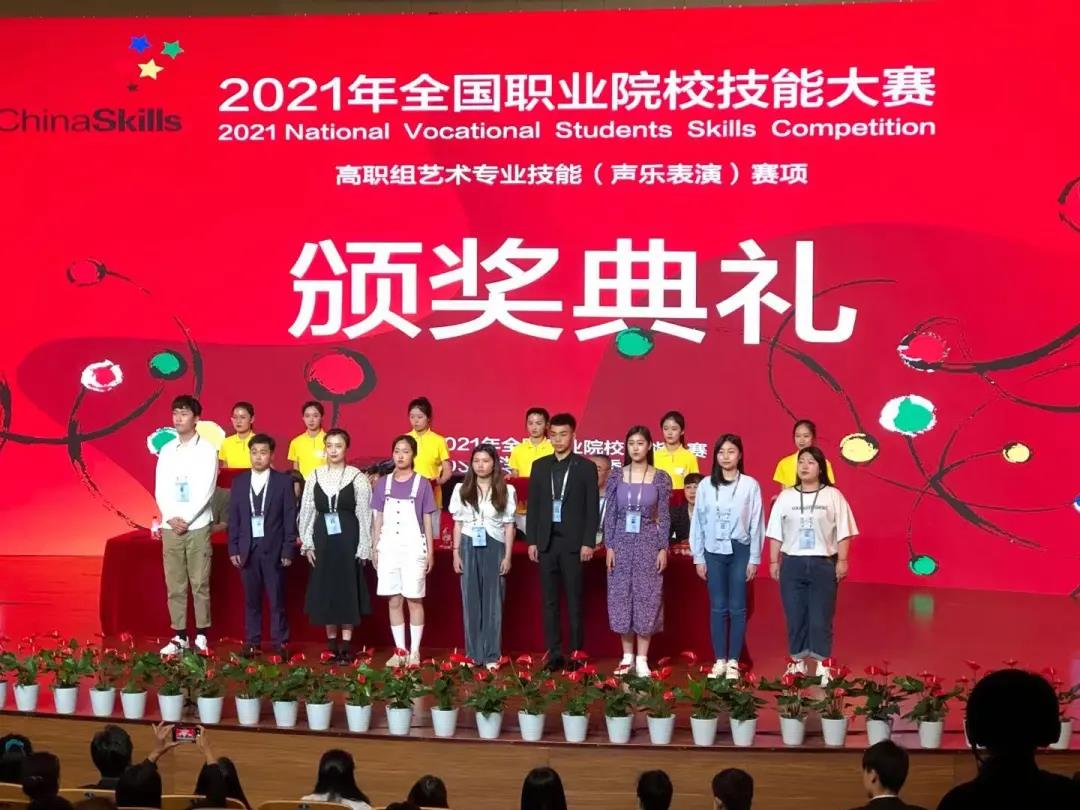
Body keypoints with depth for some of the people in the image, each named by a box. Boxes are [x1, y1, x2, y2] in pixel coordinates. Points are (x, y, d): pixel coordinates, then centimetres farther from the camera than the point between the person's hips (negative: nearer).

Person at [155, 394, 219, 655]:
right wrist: (171, 518, -8)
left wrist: (186, 519, -13)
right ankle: (179, 636, 8)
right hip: (170, 526, 4)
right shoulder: (166, 450, 11)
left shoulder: (207, 450, -1)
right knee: (174, 586, 4)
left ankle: (201, 635, 5)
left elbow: (206, 490, -7)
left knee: (200, 583, -2)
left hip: (197, 526, -4)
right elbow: (160, 490, 7)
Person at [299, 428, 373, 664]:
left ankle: (345, 645, 6)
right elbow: (306, 511, 9)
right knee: (325, 589, 7)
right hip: (323, 539, 3)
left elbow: (364, 514, -4)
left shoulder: (357, 477, -4)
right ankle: (331, 643, 17)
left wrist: (363, 548, -7)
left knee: (347, 589, 0)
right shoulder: (315, 476, 5)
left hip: (348, 539, -3)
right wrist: (307, 543, 3)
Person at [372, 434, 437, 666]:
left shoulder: (422, 484, 0)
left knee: (414, 600, 0)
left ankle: (414, 651, 6)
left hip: (413, 548, -2)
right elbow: (378, 519, 10)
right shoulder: (383, 483, 7)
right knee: (394, 601, 4)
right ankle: (399, 650, 10)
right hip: (388, 547, 2)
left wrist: (430, 551, -1)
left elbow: (427, 521, 2)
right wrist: (374, 548, 6)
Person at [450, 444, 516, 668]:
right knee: (471, 601, 3)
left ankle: (491, 655, 4)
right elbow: (458, 523, 8)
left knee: (493, 601, 1)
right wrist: (456, 553, 2)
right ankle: (473, 653, 8)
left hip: (494, 548, -1)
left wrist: (507, 556, -2)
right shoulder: (461, 490, 6)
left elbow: (509, 525, 3)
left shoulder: (506, 491, 2)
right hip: (469, 547, 1)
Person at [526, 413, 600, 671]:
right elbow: (533, 505, 10)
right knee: (549, 601, 4)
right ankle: (554, 654, 8)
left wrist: (588, 542, -9)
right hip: (546, 542, 3)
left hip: (573, 542, -3)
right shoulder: (539, 466, 10)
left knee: (574, 601, 0)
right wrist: (531, 541, 3)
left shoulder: (586, 467, 0)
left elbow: (592, 508, -2)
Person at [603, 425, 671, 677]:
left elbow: (664, 516, 0)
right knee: (621, 597, 3)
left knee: (646, 598, 0)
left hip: (648, 543, -2)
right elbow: (610, 515, 4)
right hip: (622, 543, 2)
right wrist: (609, 546, -2)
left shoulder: (660, 478, -1)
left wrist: (663, 548, -4)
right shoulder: (617, 478, 2)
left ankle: (642, 659, 6)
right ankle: (627, 656, 12)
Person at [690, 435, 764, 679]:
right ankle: (719, 660, 10)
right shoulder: (706, 485, 2)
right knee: (718, 608, 4)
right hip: (714, 551, 1)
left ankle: (733, 661, 8)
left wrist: (754, 559, -2)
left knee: (737, 608, 2)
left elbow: (756, 523, 0)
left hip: (740, 551, -1)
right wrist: (698, 557, 3)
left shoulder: (750, 485, -2)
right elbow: (698, 522, 5)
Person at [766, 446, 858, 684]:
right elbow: (775, 533, 7)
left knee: (821, 618, 0)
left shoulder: (833, 495, -1)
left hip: (823, 564, -2)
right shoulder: (786, 496, 5)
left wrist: (842, 561, -6)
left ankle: (822, 666, 8)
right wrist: (773, 562, 4)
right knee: (795, 616, 5)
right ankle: (797, 662, 16)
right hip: (792, 563, 2)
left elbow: (843, 532, -1)